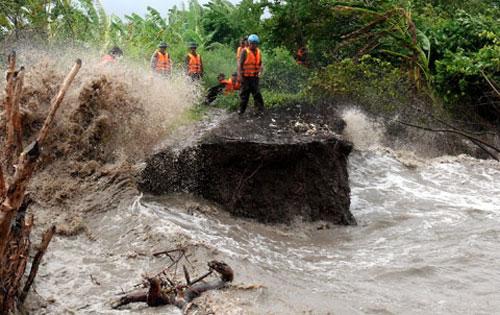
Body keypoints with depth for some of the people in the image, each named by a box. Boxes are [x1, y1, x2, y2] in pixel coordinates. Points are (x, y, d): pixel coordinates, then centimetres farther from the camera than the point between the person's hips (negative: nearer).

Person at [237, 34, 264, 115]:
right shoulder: (245, 52, -5)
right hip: (245, 77, -4)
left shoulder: (258, 52, 11)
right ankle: (241, 109, 11)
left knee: (257, 93, -1)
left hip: (255, 77, 4)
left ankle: (261, 108, 4)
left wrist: (261, 67, -5)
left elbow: (260, 62, 19)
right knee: (244, 93, 2)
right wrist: (239, 75, -13)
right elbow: (240, 63, -6)